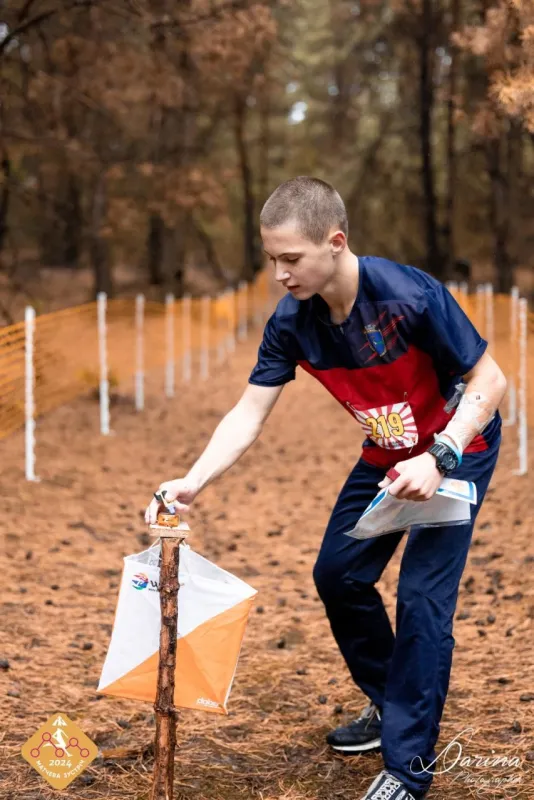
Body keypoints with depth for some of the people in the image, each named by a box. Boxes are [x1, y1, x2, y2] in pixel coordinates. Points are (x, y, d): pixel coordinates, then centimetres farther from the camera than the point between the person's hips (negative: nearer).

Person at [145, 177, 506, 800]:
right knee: (338, 574, 9)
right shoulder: (290, 323, -16)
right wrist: (191, 484, -28)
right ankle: (388, 703, 31)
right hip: (387, 455, 7)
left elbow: (489, 382, -25)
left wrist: (437, 459, -37)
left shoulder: (410, 296, -33)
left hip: (457, 447, -6)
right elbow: (248, 416, -14)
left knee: (422, 595, -14)